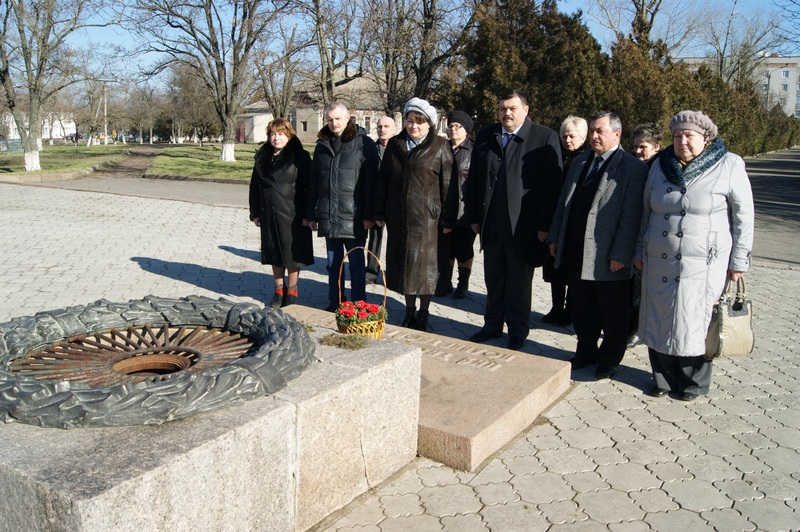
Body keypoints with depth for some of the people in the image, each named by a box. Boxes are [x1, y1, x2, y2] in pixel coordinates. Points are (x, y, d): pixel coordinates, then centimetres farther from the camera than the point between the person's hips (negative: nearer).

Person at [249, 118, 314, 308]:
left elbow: (309, 186, -8)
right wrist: (255, 212, 10)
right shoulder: (262, 157, 10)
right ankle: (279, 289, 26)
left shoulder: (300, 157, -6)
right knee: (273, 253, 12)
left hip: (292, 214, -5)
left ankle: (292, 290, 18)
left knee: (292, 252, 3)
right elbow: (255, 186, 14)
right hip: (268, 215, 5)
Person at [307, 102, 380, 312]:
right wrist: (311, 214, 10)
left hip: (353, 217, -5)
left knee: (356, 264, 4)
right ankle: (334, 303, 23)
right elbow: (313, 182, 14)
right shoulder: (322, 145, 13)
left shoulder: (364, 144, -4)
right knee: (333, 264, 13)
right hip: (328, 216, 5)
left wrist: (368, 214, -15)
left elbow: (371, 181, -9)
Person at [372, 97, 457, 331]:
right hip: (398, 216, 4)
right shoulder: (395, 145, 10)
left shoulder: (439, 147, -2)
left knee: (424, 263, 3)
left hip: (426, 216, -4)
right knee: (402, 261, 10)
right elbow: (383, 180, 13)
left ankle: (423, 312, 18)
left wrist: (447, 219, -8)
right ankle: (409, 309, 24)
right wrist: (379, 212, 9)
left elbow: (448, 186, -4)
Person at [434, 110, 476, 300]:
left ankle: (463, 285, 21)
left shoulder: (474, 151, -4)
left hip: (465, 211, -4)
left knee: (464, 250, 7)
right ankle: (444, 283, 22)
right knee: (444, 249, 10)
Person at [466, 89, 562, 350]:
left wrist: (544, 225, -12)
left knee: (519, 282, 8)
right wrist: (474, 217, 7)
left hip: (523, 227, -4)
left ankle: (517, 332, 22)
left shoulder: (545, 138, -4)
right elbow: (473, 179, 11)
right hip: (490, 224, 5)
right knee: (493, 279, 16)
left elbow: (551, 184, -8)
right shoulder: (485, 137, 10)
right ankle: (492, 325, 30)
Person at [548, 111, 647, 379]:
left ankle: (609, 360, 26)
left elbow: (631, 216, -14)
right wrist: (555, 237, 11)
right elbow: (564, 201, 15)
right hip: (576, 252, 6)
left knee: (612, 314, 10)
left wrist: (620, 254, -18)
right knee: (582, 311, 17)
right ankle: (586, 352, 33)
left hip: (608, 257, -6)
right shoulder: (580, 161, 12)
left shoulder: (633, 168, -9)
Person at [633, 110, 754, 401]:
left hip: (703, 264, -4)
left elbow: (743, 216, -2)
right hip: (658, 263, 4)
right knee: (659, 321, 8)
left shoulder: (729, 166, -3)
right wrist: (640, 251, 15)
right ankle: (664, 379, 24)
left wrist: (738, 260, -4)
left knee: (695, 322, 3)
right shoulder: (661, 165, 9)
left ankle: (693, 382, 22)